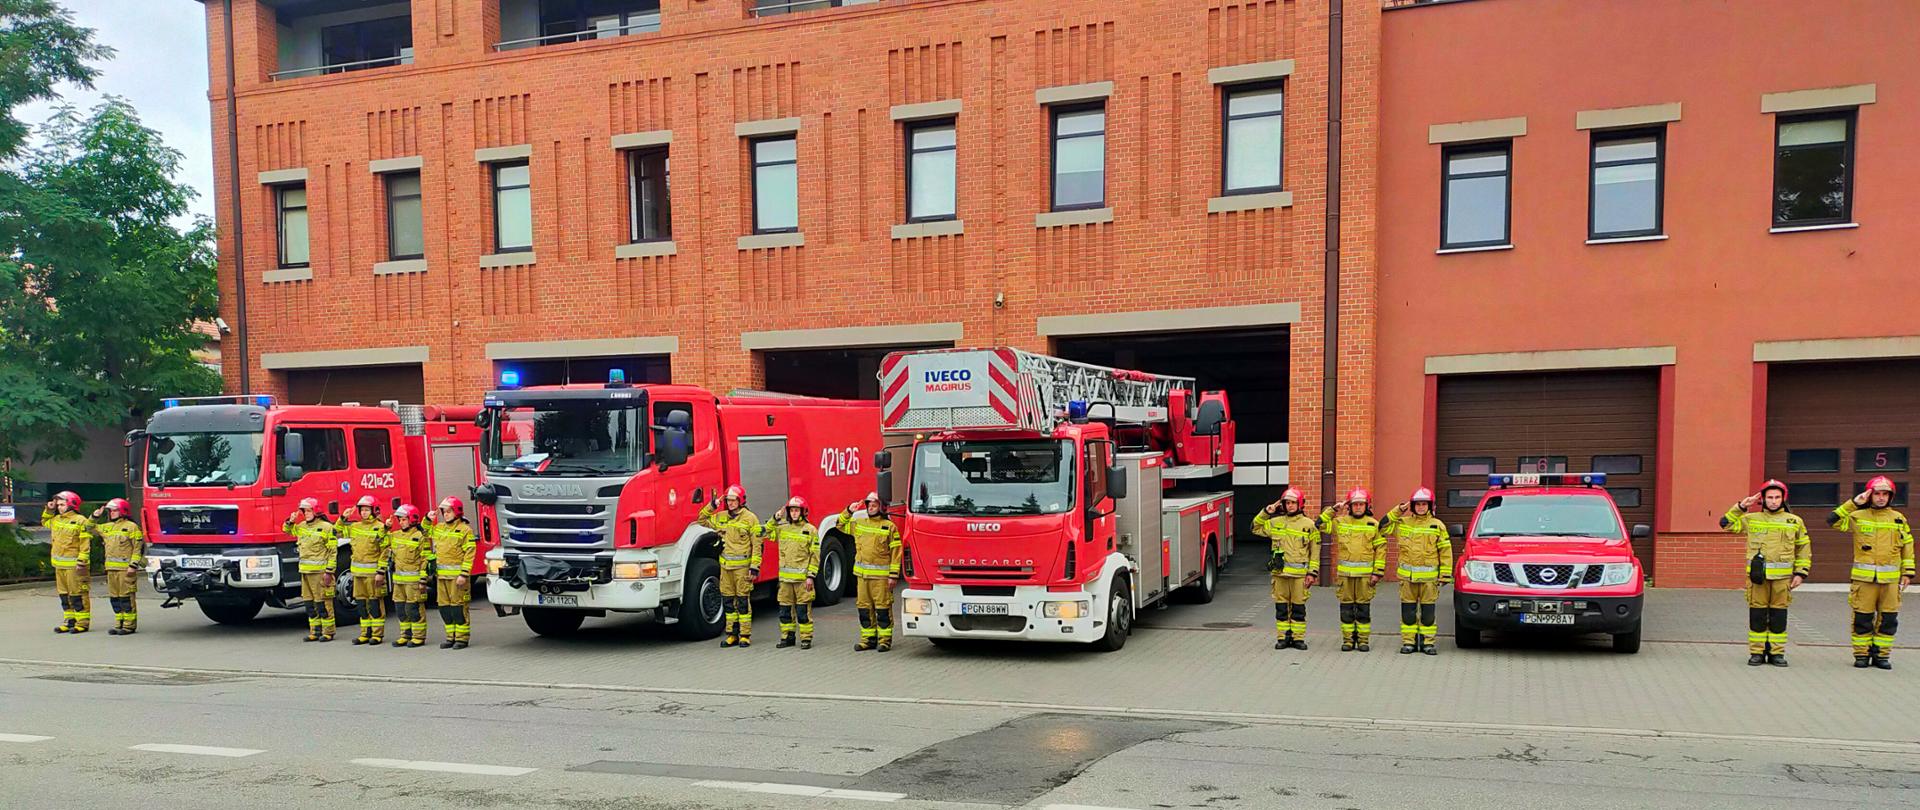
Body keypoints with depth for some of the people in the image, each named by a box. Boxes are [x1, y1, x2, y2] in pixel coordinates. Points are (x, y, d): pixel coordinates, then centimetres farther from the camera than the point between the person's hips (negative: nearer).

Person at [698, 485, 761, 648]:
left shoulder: (750, 518, -5)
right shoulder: (720, 517, 11)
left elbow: (757, 545, -6)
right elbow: (703, 520, 24)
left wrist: (755, 567, -12)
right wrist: (711, 506, 8)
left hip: (742, 566, -5)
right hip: (725, 566, 5)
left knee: (743, 601, -2)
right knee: (728, 600, 8)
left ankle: (745, 636, 3)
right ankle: (732, 634, 16)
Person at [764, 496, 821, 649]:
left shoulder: (810, 530, -2)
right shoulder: (782, 528, 10)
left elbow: (815, 555, -3)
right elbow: (766, 532, 19)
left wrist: (811, 576, -9)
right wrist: (775, 518, 5)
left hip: (802, 577, -4)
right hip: (785, 577, 5)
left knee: (803, 610, -2)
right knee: (785, 609, 10)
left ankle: (806, 638, 5)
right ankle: (787, 637, 21)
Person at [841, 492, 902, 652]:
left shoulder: (889, 527, -3)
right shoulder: (859, 523, 12)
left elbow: (896, 553, -5)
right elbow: (841, 525, 26)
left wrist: (894, 575, -10)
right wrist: (848, 511, 9)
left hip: (881, 575, -5)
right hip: (862, 574, 5)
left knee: (883, 608, -3)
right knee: (864, 607, 8)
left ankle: (885, 640, 4)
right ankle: (868, 638, 17)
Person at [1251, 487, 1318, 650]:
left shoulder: (1309, 525, 2)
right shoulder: (1275, 522, 8)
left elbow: (1315, 551, 3)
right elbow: (1256, 528, 22)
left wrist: (1312, 573, -3)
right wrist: (1265, 513, 9)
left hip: (1300, 573, -2)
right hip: (1280, 571, 2)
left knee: (1298, 607, 3)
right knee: (1281, 606, 5)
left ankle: (1298, 638, 11)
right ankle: (1283, 637, 13)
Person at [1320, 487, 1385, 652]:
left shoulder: (1374, 524, 3)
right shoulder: (1340, 522, 7)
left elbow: (1381, 549, 2)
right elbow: (1321, 525, 7)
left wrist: (1377, 572, -3)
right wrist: (1332, 510, 2)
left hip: (1365, 573, -1)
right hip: (1345, 573, 1)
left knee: (1363, 607, 4)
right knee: (1346, 607, 5)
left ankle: (1363, 639, 13)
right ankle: (1348, 639, 13)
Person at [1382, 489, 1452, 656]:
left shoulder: (1437, 526, 3)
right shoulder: (1403, 523, 8)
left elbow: (1446, 551, 3)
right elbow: (1383, 527, 7)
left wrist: (1445, 575, -1)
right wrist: (1398, 511, 2)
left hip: (1429, 577, -2)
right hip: (1407, 576, 2)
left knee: (1428, 612, 3)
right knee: (1408, 612, 5)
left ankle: (1427, 642, 11)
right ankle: (1408, 641, 12)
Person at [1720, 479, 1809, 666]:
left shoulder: (1795, 521, 10)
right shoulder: (1751, 519, 9)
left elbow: (1804, 548, 13)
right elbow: (1726, 523, 12)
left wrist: (1801, 573, 6)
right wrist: (1741, 507, 3)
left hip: (1782, 576, 0)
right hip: (1757, 575, 0)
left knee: (1778, 615, 4)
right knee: (1757, 615, 2)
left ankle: (1777, 653, 12)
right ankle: (1756, 653, 8)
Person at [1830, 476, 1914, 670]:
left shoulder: (1899, 519, 11)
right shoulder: (1858, 517, 4)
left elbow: (1907, 546, 16)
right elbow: (1833, 520, -7)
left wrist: (1908, 572, 11)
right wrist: (1853, 503, -9)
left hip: (1890, 578, 2)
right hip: (1864, 577, -2)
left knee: (1888, 618, 3)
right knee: (1862, 617, 0)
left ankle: (1881, 654, 14)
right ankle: (1861, 654, 9)